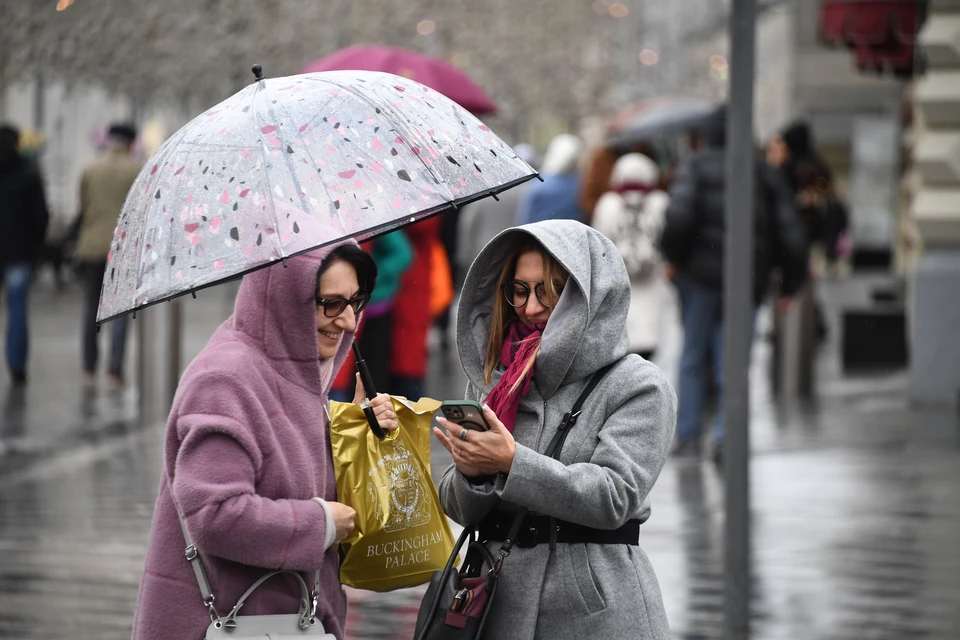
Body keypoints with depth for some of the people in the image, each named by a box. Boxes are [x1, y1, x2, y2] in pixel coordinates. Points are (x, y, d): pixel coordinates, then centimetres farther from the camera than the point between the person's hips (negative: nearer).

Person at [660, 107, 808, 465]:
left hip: (702, 273, -2)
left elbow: (679, 217, -17)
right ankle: (725, 434, -11)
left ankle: (688, 436, 11)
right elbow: (791, 236, 5)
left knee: (693, 356, 12)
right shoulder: (765, 176, 10)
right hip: (750, 282, 2)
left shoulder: (697, 166, 0)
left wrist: (673, 258, -3)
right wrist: (789, 286, 13)